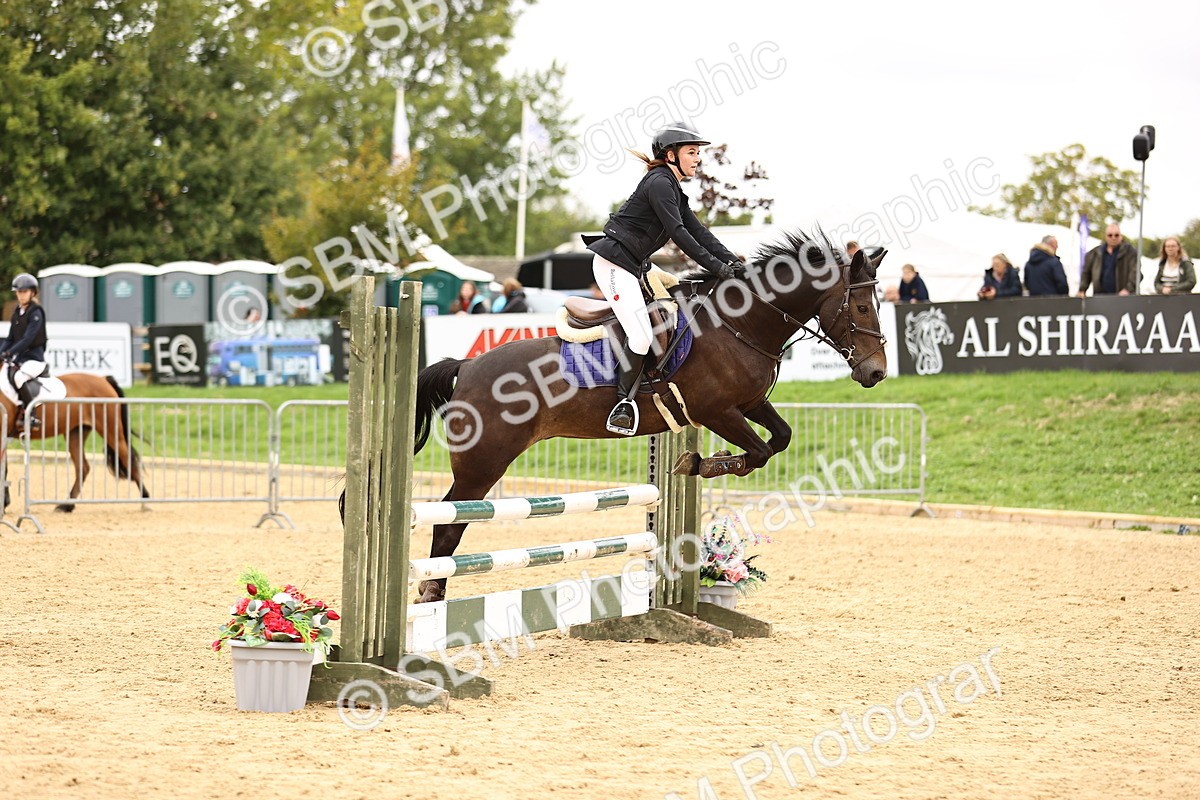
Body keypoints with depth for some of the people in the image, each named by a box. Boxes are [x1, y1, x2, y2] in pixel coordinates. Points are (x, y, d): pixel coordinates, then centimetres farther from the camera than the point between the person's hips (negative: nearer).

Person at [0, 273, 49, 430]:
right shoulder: (17, 312, 14)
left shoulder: (36, 313, -10)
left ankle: (31, 417, -28)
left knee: (18, 377, -33)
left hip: (34, 358, -9)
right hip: (19, 358, 9)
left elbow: (28, 339, -20)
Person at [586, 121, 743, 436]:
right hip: (615, 262, -11)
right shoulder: (659, 183, -13)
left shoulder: (673, 190, 18)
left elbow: (698, 232, 13)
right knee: (641, 336, -19)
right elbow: (678, 233, -19)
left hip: (633, 267, 11)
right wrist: (716, 267, -19)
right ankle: (624, 402, -8)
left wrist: (731, 261, 2)